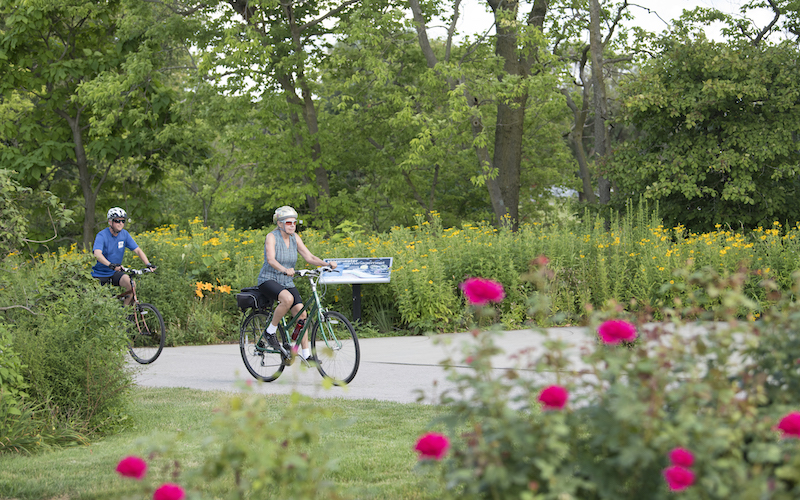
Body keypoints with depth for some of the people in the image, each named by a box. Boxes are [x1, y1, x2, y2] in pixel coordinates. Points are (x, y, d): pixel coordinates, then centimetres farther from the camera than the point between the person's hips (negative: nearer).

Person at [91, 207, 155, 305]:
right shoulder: (102, 236, -20)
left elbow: (137, 250, -3)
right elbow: (97, 254, -37)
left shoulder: (124, 234, -3)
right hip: (99, 274, -4)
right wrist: (111, 265, -54)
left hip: (115, 273, 4)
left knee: (131, 284, -21)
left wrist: (148, 264, -21)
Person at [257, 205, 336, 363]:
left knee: (302, 314, -10)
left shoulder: (295, 238, 3)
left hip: (287, 283, 6)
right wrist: (285, 270, -48)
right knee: (288, 299, -36)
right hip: (268, 280, -6)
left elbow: (309, 257, -2)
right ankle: (270, 331, -15)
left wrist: (327, 263, -19)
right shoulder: (272, 237, -14)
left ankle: (306, 355, -5)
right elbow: (271, 259, -29)